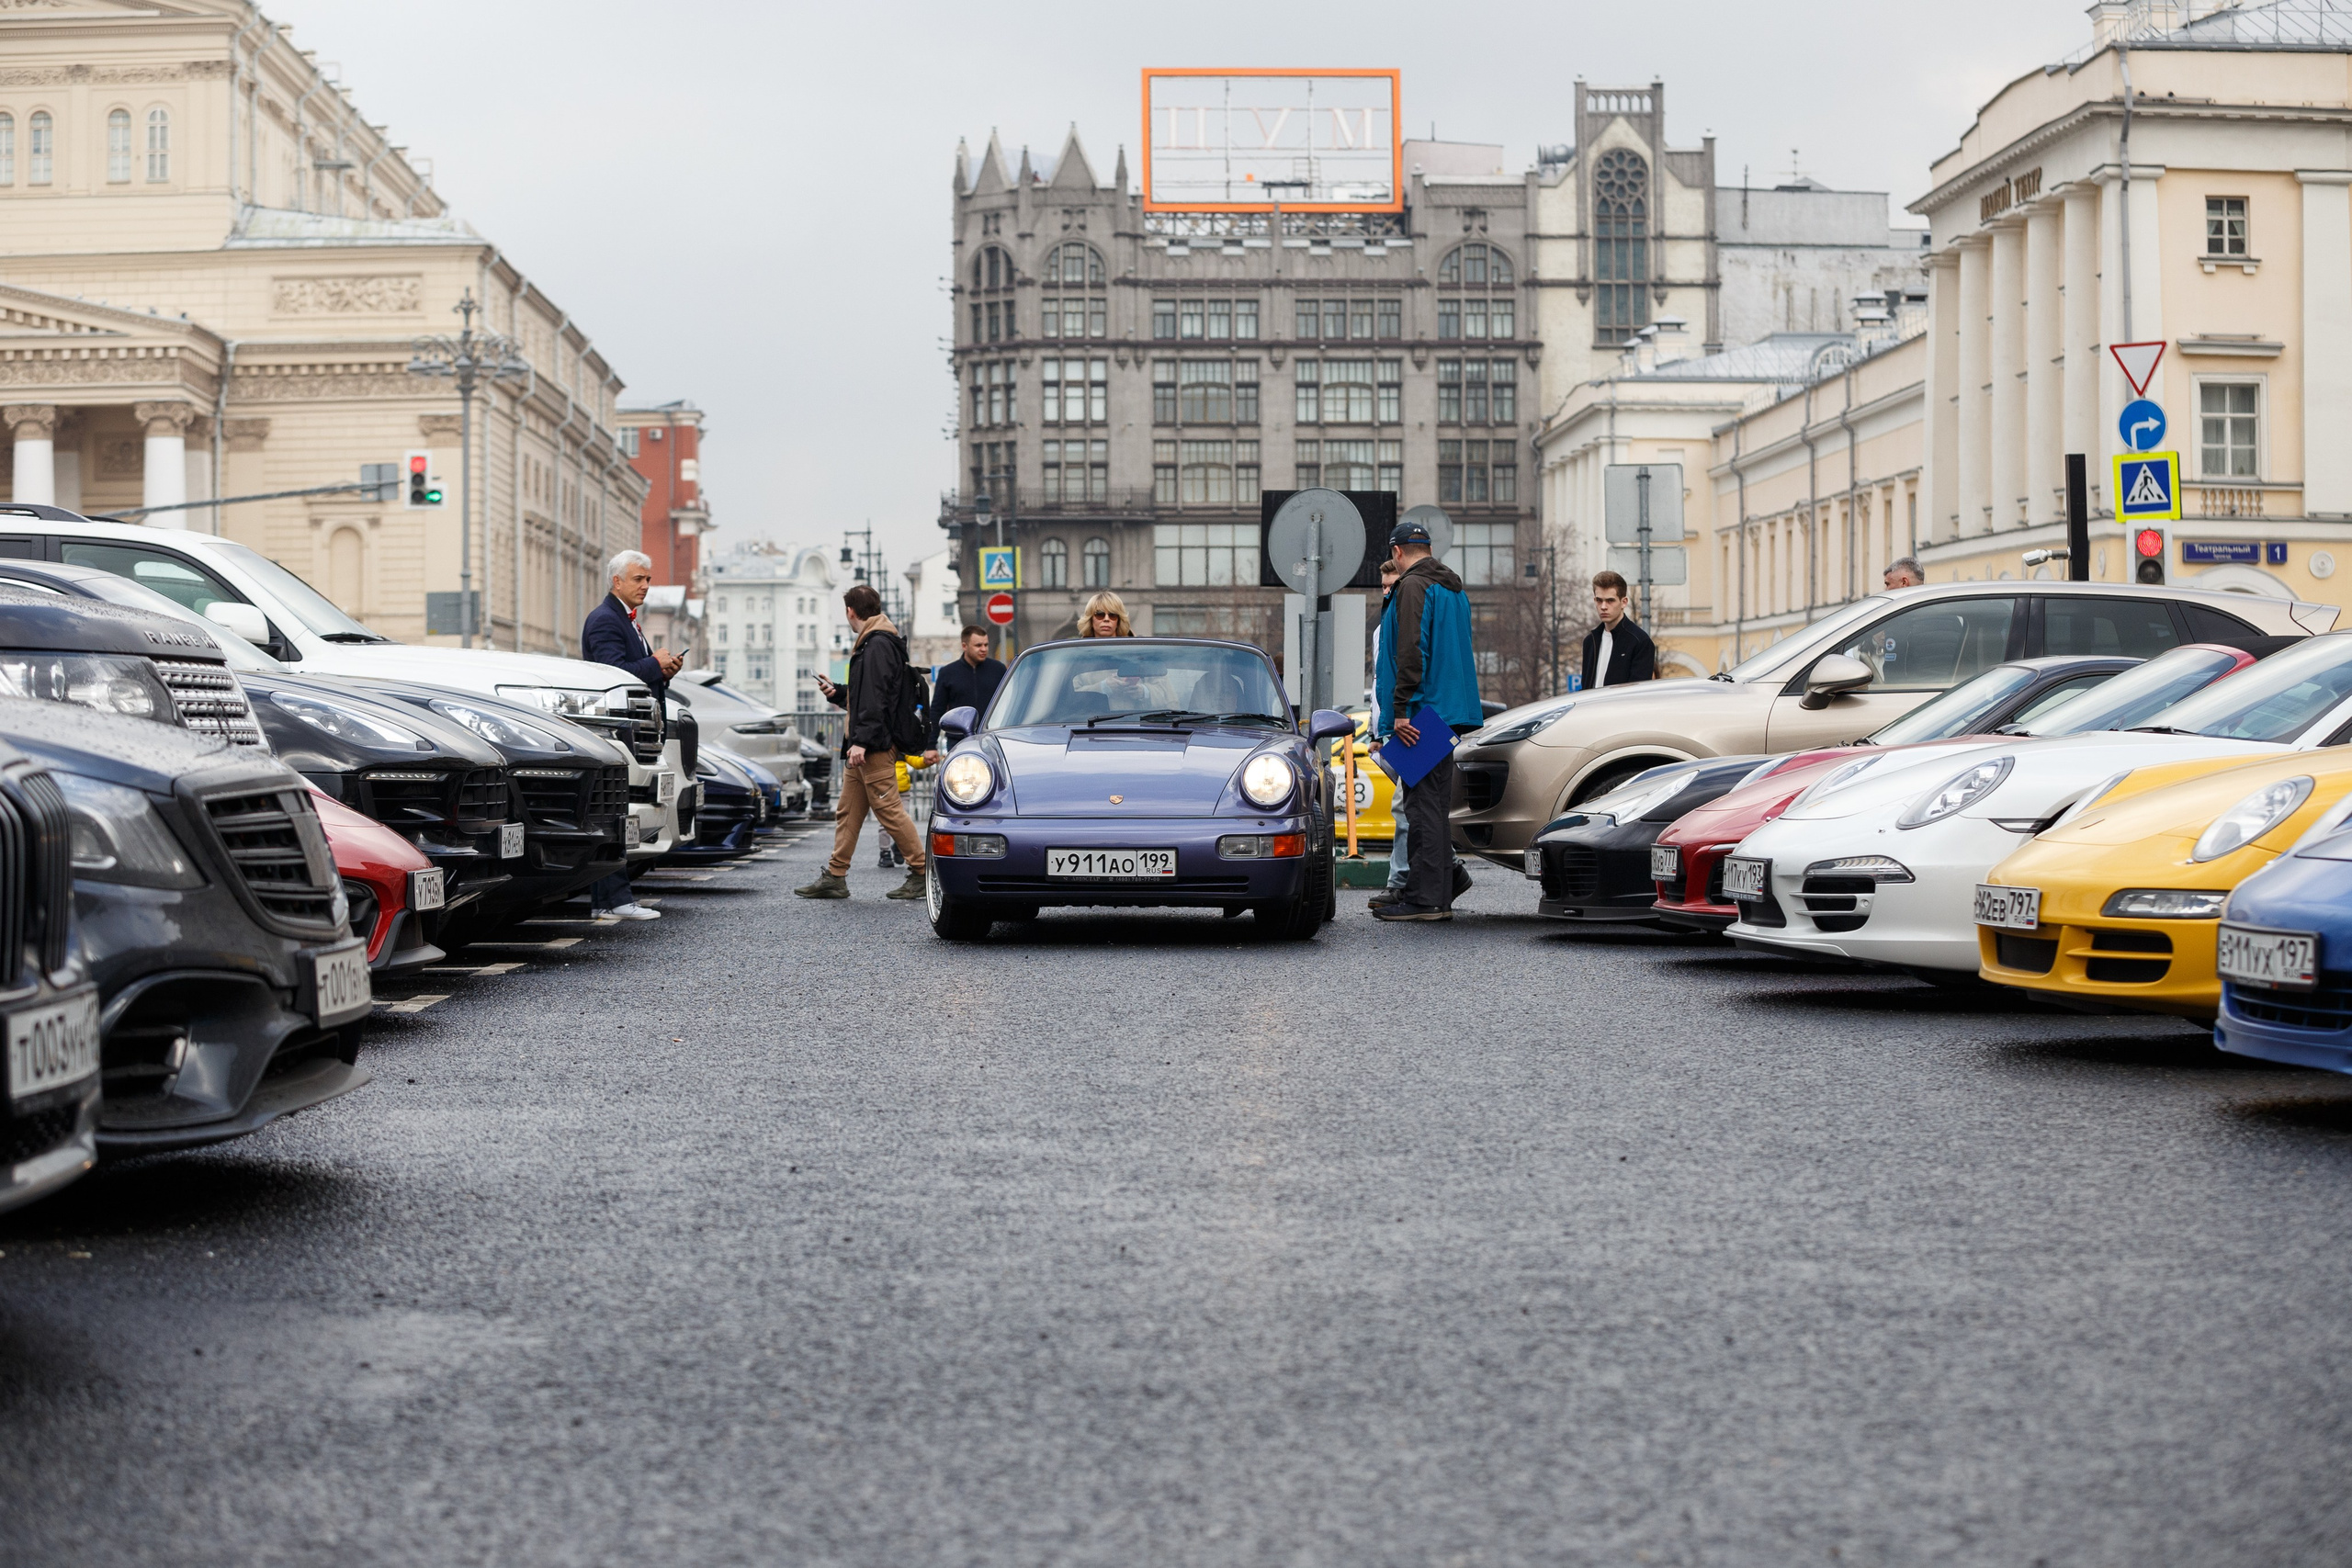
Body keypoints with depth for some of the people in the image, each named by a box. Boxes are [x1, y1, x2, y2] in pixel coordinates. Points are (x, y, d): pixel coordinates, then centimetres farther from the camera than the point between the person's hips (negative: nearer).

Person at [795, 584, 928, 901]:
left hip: (876, 746, -11)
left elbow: (875, 698, -21)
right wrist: (837, 693, 32)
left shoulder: (878, 645, -13)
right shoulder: (871, 643, 20)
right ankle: (835, 877, 11)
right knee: (847, 811, 9)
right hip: (864, 747, 11)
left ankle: (922, 873, -5)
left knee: (889, 810, -9)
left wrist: (861, 740, -24)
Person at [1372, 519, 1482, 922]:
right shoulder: (1453, 587, 19)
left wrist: (1402, 709, -21)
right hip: (1448, 711, 10)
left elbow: (1411, 650, -20)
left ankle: (1424, 899, -10)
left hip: (1422, 711, -10)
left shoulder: (1413, 585, -10)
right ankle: (1439, 897, 14)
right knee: (1435, 805, 12)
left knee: (1422, 805, -9)